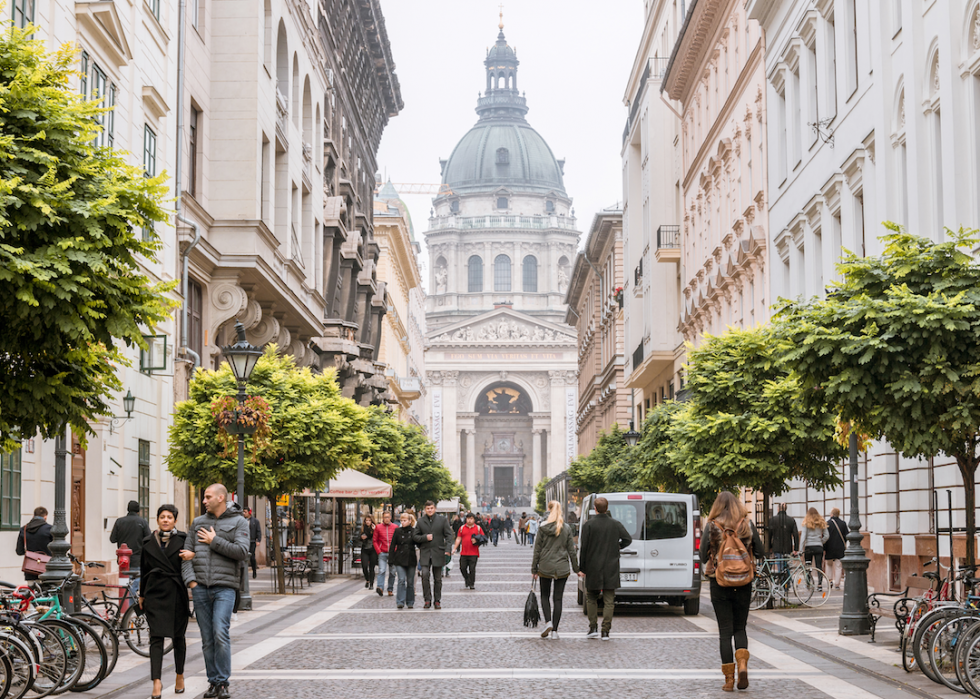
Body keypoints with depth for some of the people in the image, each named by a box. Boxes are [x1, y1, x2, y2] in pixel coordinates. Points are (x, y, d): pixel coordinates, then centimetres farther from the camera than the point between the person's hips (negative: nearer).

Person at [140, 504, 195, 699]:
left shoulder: (183, 539, 2)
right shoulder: (148, 543, 9)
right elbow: (144, 570, 16)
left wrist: (192, 554, -26)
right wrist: (141, 595, 16)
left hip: (177, 595, -1)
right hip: (155, 594, 1)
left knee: (178, 637, 9)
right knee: (156, 637, -8)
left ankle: (180, 675, 27)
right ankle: (157, 681, -14)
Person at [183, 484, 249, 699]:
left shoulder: (238, 522, 3)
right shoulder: (198, 522, 15)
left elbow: (242, 551, -10)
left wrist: (215, 541, -8)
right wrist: (191, 580, -1)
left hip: (225, 587, -4)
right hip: (200, 588, 4)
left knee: (220, 633, -16)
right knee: (207, 638, 5)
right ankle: (213, 682, 12)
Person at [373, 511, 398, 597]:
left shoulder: (395, 527, 6)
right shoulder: (378, 527, 5)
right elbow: (375, 541, 7)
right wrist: (379, 551, -4)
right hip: (382, 553, -1)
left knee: (392, 572, 4)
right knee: (381, 570, -16)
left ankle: (390, 590, 12)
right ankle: (380, 588, -24)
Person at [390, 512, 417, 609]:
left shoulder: (414, 531, 3)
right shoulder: (398, 531, 3)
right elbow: (392, 546, 4)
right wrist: (390, 560, 0)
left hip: (411, 560, 1)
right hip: (400, 560, -1)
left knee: (410, 581, 6)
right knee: (401, 580, -12)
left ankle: (410, 602, 17)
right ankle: (400, 602, -12)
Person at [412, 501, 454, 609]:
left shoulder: (442, 520, 3)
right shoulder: (420, 521, 7)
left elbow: (448, 535, 1)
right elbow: (415, 536, 9)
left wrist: (448, 549, -10)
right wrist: (425, 537, -11)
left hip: (438, 553, 0)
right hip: (425, 553, 0)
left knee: (438, 578, 6)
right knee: (425, 575, -15)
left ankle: (437, 601, 16)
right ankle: (427, 599, -5)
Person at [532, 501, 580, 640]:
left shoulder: (543, 528, -6)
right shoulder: (567, 529, -2)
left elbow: (537, 550, -3)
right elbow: (572, 551, 1)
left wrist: (534, 569, 5)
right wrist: (576, 569, 10)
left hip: (545, 567, -1)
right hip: (562, 568, 1)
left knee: (545, 596, 16)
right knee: (558, 599, 6)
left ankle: (548, 622, -6)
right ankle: (554, 631, 4)